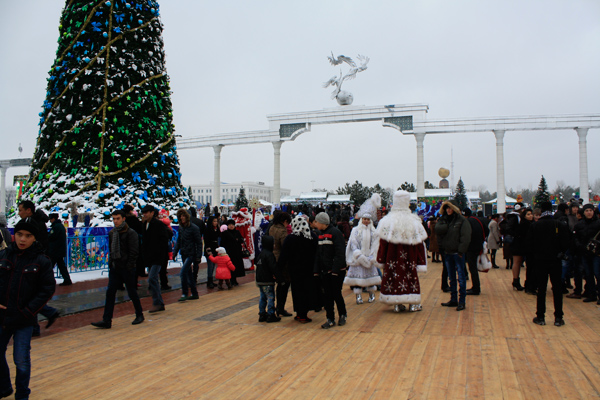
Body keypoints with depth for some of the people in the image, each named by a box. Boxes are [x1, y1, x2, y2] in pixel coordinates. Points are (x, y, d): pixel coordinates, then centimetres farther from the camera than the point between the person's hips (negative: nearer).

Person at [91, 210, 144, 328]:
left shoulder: (131, 233, -10)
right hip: (114, 267, 6)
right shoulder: (112, 233, 11)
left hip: (127, 269, -6)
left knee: (132, 292, 5)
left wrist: (129, 266, -16)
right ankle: (106, 321, 3)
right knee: (110, 292, 1)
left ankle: (139, 315, 22)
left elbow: (134, 252, -12)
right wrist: (111, 262, 10)